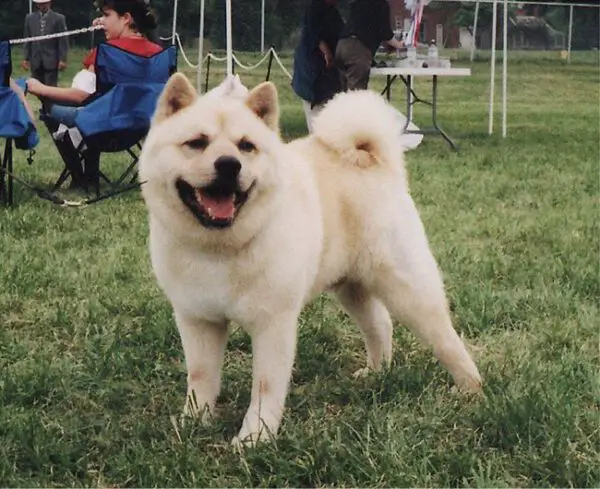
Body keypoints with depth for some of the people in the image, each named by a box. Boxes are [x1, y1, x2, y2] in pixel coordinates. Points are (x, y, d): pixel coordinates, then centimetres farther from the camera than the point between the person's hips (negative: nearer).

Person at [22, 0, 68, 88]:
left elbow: (62, 41, -3)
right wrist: (26, 58, 6)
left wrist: (62, 59, -9)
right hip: (35, 61, 4)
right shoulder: (30, 18, 9)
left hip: (51, 60, -3)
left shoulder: (59, 18, -1)